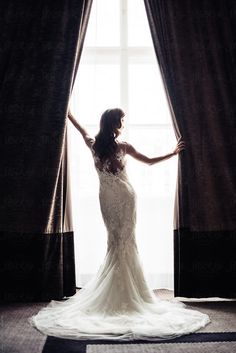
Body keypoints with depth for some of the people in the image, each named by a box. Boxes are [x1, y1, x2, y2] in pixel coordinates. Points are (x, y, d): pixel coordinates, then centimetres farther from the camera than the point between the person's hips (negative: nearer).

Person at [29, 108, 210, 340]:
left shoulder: (94, 145, -3)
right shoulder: (123, 146, -11)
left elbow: (82, 130, 18)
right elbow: (150, 161, -3)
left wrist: (68, 113, 35)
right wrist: (174, 153, 8)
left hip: (106, 198, 3)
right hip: (124, 196, -3)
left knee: (114, 239, 13)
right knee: (126, 240, 4)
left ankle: (114, 292, 19)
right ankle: (128, 293, 9)